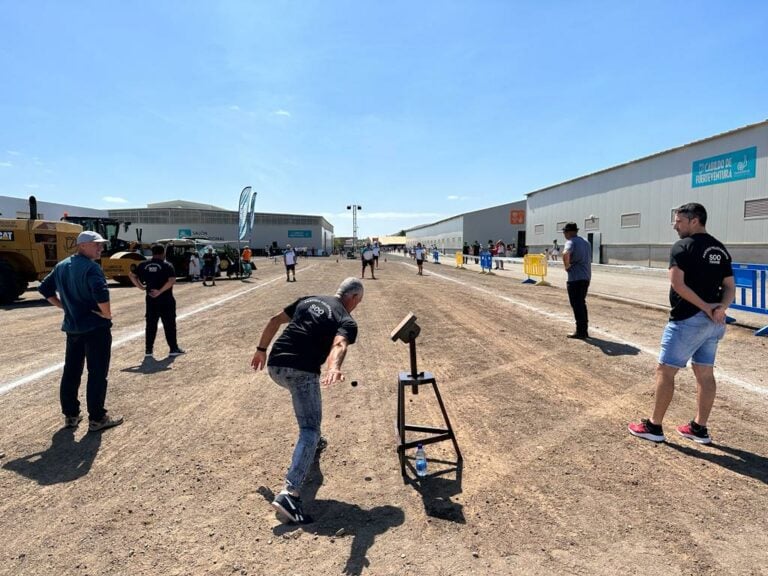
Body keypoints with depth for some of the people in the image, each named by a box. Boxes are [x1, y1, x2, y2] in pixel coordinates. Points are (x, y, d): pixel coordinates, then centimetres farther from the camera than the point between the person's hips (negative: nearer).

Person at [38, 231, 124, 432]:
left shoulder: (61, 266, 10)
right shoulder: (91, 267, -17)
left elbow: (45, 289, 18)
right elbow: (101, 293, -33)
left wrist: (65, 306, 14)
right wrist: (107, 314, -18)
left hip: (72, 326, 8)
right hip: (96, 327, -8)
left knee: (71, 372, 15)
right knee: (97, 374, 1)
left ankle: (70, 415, 25)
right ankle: (97, 418, 7)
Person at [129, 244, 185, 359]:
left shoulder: (143, 265, 5)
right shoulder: (167, 265, -9)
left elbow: (131, 275, 6)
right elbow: (172, 281, -23)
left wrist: (141, 287, 6)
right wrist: (160, 291, -18)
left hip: (151, 299, 4)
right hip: (165, 300, -4)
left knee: (150, 325, 10)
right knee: (169, 324, 5)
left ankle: (148, 350, 12)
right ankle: (173, 349, 11)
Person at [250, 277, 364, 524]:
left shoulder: (309, 300, 18)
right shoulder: (347, 321, 0)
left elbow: (275, 320, 20)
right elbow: (339, 344, -22)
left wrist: (261, 350, 27)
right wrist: (333, 368, -41)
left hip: (275, 366, 8)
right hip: (300, 371, -7)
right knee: (310, 432, -5)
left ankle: (312, 440, 53)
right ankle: (289, 494, -21)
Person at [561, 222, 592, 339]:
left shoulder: (571, 242, -10)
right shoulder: (585, 242, 18)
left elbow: (565, 254, -32)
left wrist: (566, 266, -17)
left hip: (575, 278, -8)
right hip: (586, 277, 9)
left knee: (577, 305, -3)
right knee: (582, 303, 17)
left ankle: (580, 332, 0)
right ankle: (584, 330, 21)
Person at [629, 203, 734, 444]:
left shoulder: (682, 246, -11)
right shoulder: (720, 249, 13)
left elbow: (678, 284, -21)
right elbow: (730, 287, 8)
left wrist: (704, 307, -15)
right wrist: (720, 308, -8)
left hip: (687, 320, -8)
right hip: (713, 322, 8)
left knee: (665, 371, 0)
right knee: (705, 373, 13)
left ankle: (654, 426, 7)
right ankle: (699, 428, 22)